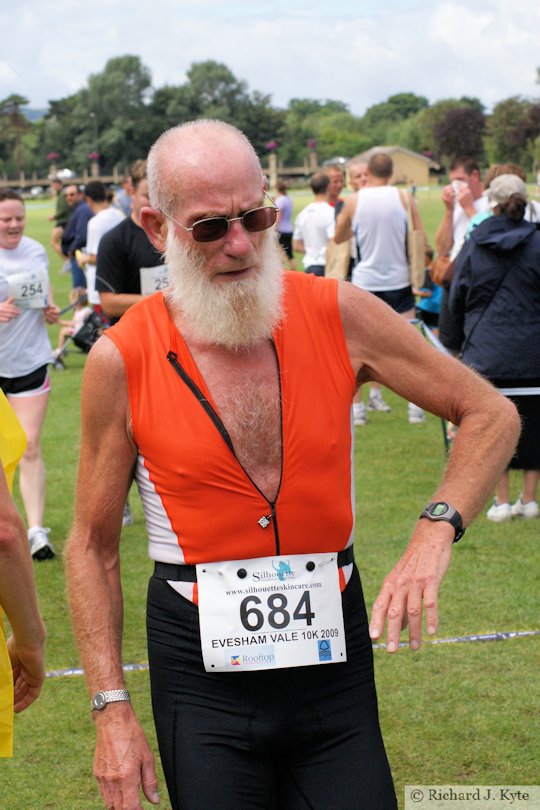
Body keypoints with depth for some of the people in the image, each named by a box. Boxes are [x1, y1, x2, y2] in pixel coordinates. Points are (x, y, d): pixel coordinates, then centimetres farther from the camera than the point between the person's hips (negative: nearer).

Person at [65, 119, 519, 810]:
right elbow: (92, 546, 1)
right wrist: (111, 708, -4)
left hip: (334, 655, 1)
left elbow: (491, 414, 2)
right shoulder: (121, 360, -8)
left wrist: (435, 531, -15)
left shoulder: (338, 315, -6)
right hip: (202, 671, -1)